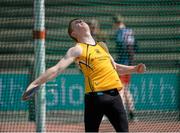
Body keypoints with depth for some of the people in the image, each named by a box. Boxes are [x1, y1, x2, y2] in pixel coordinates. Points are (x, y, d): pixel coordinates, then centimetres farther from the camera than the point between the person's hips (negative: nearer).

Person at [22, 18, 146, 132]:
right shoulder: (78, 50, 1)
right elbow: (57, 69, -9)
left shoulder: (102, 46, 21)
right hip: (96, 96, -5)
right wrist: (35, 83, -21)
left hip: (114, 94, 5)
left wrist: (134, 69, 21)